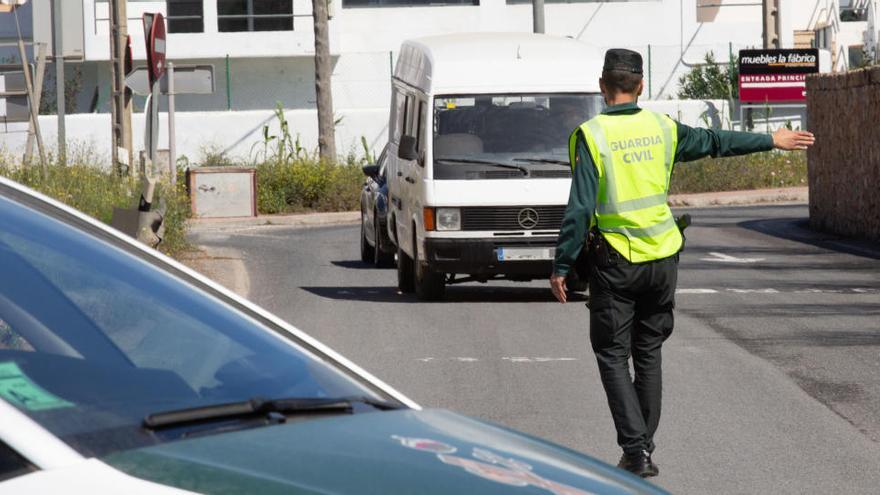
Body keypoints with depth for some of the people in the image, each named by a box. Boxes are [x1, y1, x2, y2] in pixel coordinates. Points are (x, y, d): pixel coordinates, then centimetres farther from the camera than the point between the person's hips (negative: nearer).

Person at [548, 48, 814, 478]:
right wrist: (772, 141, 32)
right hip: (662, 257, 4)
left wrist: (561, 267, -10)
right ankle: (643, 448, 20)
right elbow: (716, 142, 17)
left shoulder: (591, 136, -12)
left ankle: (635, 449, -9)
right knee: (648, 352, 15)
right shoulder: (661, 128, 2)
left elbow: (579, 209, -15)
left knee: (613, 355, 3)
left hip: (615, 261, -4)